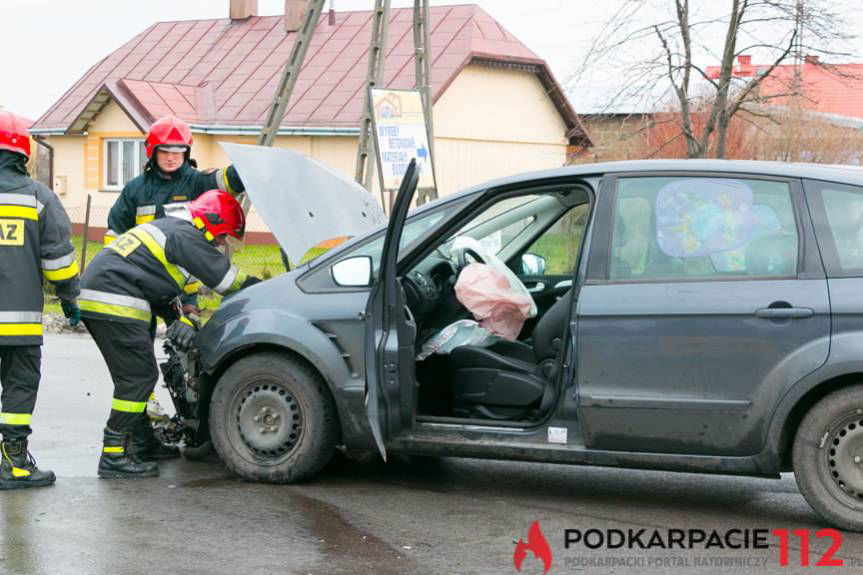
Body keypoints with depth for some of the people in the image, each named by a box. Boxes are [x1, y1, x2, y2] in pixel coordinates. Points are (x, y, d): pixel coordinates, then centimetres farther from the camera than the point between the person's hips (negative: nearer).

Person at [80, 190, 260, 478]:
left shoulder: (169, 228, 24)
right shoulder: (185, 236, -9)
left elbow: (161, 289, 26)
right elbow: (228, 279, -7)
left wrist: (180, 320, 12)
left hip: (95, 296, 11)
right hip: (115, 303, -11)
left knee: (133, 377, 17)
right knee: (138, 377, -9)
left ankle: (141, 446, 25)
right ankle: (114, 456, -9)